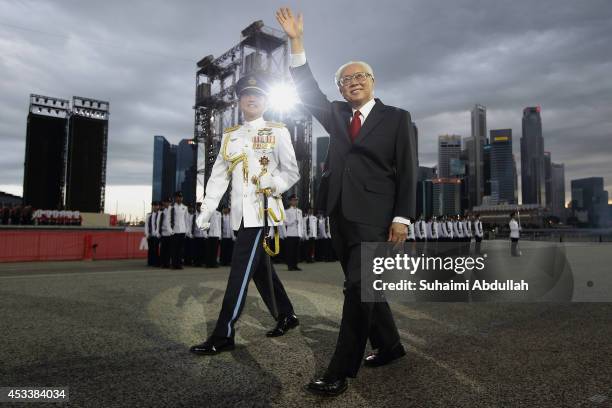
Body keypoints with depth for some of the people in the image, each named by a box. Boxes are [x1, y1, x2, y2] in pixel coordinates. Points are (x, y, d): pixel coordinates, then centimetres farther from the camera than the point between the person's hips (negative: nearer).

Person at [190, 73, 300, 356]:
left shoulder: (278, 132, 3)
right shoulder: (229, 136, 15)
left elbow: (291, 172, 2)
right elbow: (218, 176, 11)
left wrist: (272, 186, -15)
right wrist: (205, 212, 5)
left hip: (262, 210, -6)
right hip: (239, 213, 6)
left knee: (241, 270, -8)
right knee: (260, 269, 13)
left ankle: (223, 336, -1)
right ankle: (286, 317, 30)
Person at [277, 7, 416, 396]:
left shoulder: (397, 117, 3)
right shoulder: (336, 114, 17)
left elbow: (407, 171, -3)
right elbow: (308, 91, 8)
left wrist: (402, 218, -11)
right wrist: (297, 41, 1)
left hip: (374, 216, -5)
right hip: (341, 213, 6)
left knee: (359, 288, -9)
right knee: (362, 287, 13)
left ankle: (341, 371, 0)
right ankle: (389, 345, 31)